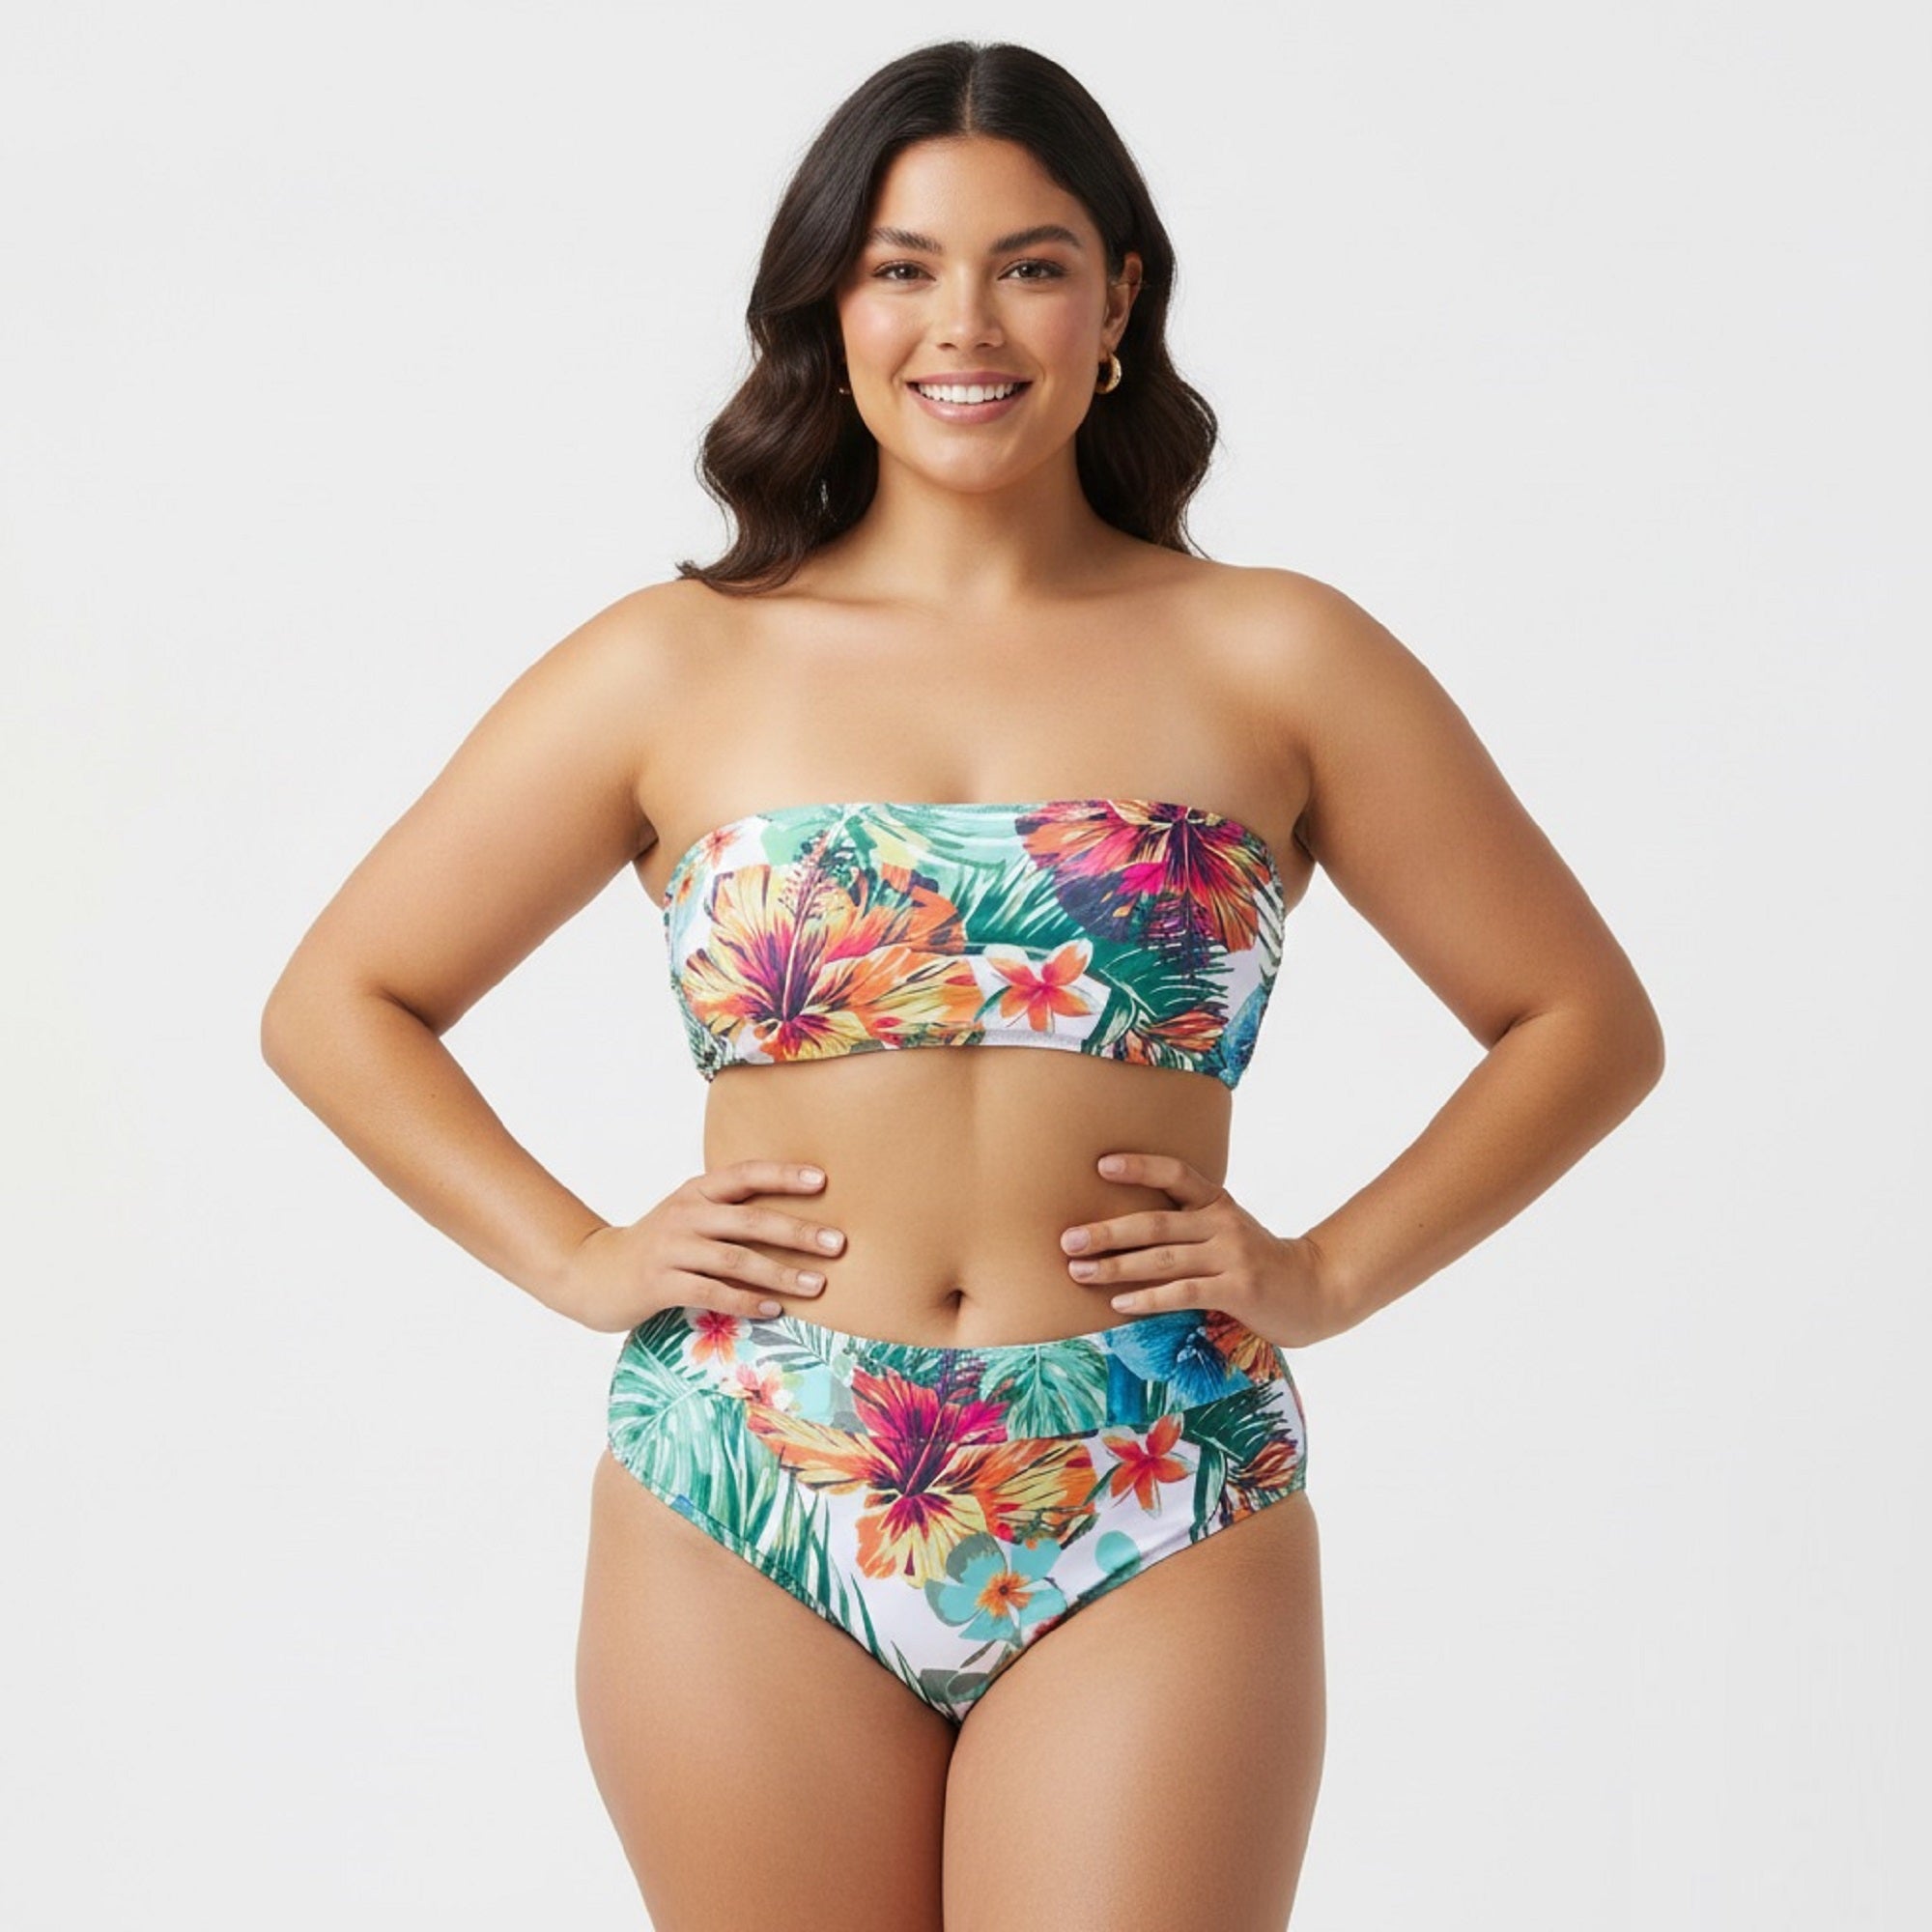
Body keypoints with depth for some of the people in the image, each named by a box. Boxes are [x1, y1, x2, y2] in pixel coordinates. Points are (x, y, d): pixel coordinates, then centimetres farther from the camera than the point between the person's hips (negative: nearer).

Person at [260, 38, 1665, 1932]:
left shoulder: (1273, 660, 5)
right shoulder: (674, 670, 6)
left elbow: (1585, 1020, 11)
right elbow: (335, 1002, 13)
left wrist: (1330, 1270, 0)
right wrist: (574, 1258, 1)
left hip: (1160, 1542, 0)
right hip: (747, 1527, 1)